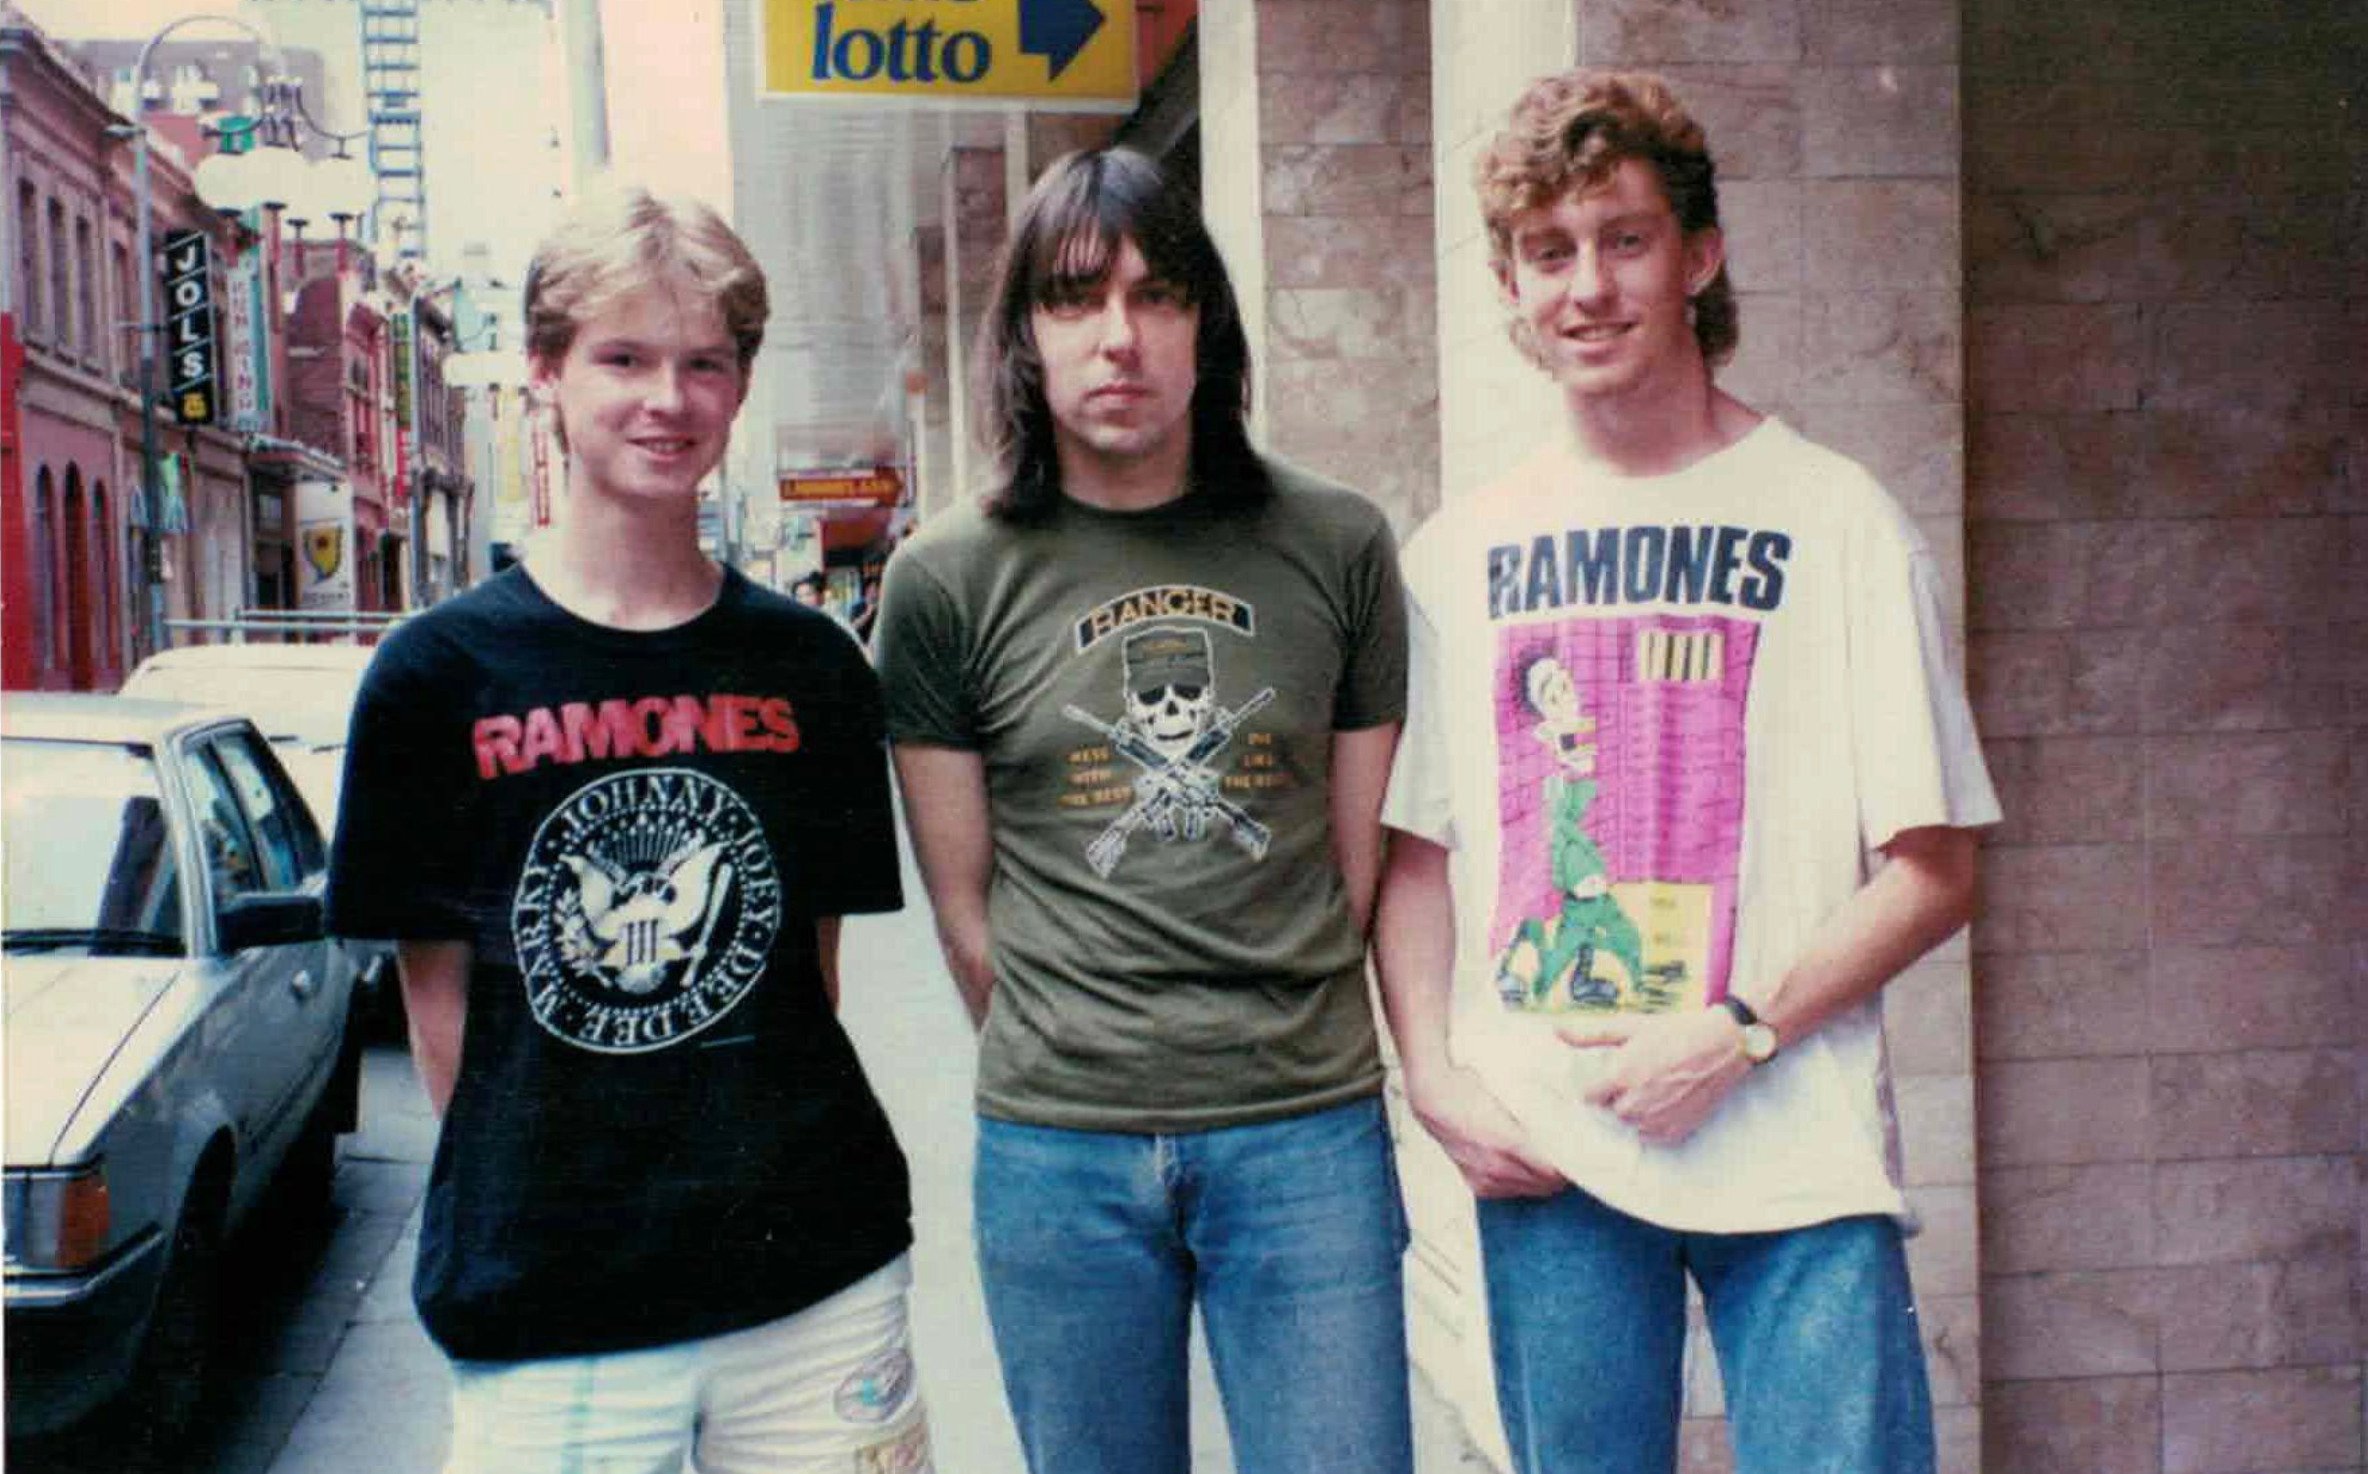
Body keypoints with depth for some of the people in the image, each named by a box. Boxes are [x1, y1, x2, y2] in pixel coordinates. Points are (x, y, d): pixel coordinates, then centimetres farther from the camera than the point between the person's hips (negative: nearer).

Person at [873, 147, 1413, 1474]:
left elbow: (1362, 855, 8)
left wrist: (1288, 1055, 9)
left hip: (1308, 1137, 0)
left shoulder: (1338, 547, 1)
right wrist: (1057, 1081, 7)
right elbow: (964, 903, 5)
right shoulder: (949, 582, -1)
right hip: (1059, 1159, 0)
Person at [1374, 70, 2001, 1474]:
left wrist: (1736, 1036, -13)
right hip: (1540, 1158, 3)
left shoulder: (1834, 520, -2)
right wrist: (1437, 1076, -3)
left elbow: (1934, 870, -3)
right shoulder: (1459, 553, 7)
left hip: (1793, 1155, -2)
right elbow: (1416, 853, 11)